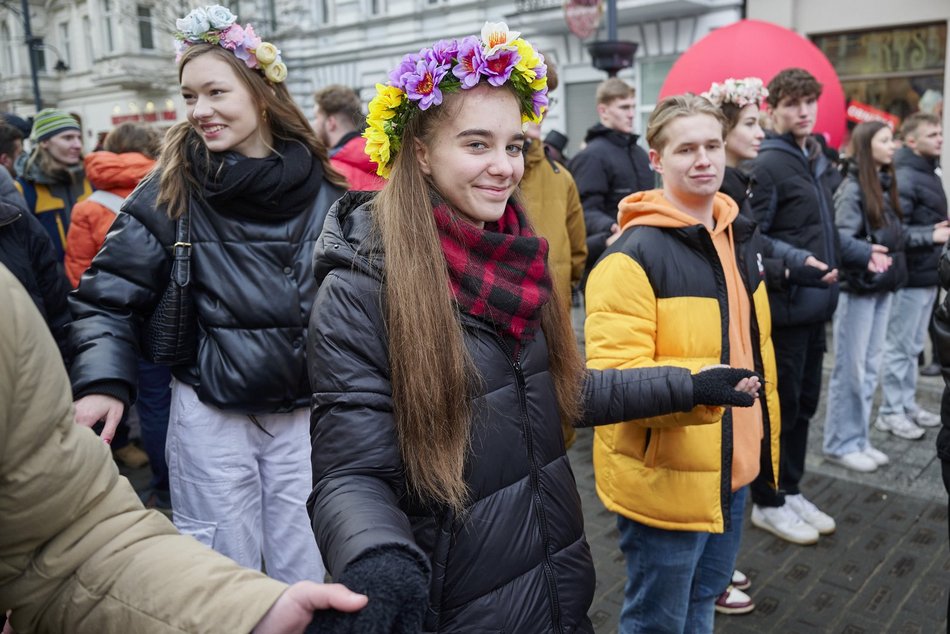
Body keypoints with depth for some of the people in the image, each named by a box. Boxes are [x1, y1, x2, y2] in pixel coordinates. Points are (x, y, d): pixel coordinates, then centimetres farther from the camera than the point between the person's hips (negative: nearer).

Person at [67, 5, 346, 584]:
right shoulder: (172, 190, -5)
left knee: (306, 571, 13)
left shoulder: (323, 189, -2)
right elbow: (108, 294, -3)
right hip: (210, 412, -1)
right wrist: (103, 381, -18)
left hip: (305, 411, 1)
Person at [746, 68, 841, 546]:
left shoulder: (815, 162, 15)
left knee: (804, 404, 16)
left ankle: (790, 490, 31)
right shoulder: (766, 165, -13)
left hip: (815, 304, 9)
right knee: (778, 406, 2)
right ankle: (768, 504, 17)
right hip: (783, 306, -9)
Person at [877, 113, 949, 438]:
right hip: (911, 277, -10)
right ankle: (890, 411, 9)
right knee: (900, 345, -1)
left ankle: (908, 404, 27)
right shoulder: (904, 178, -17)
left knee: (913, 345, 16)